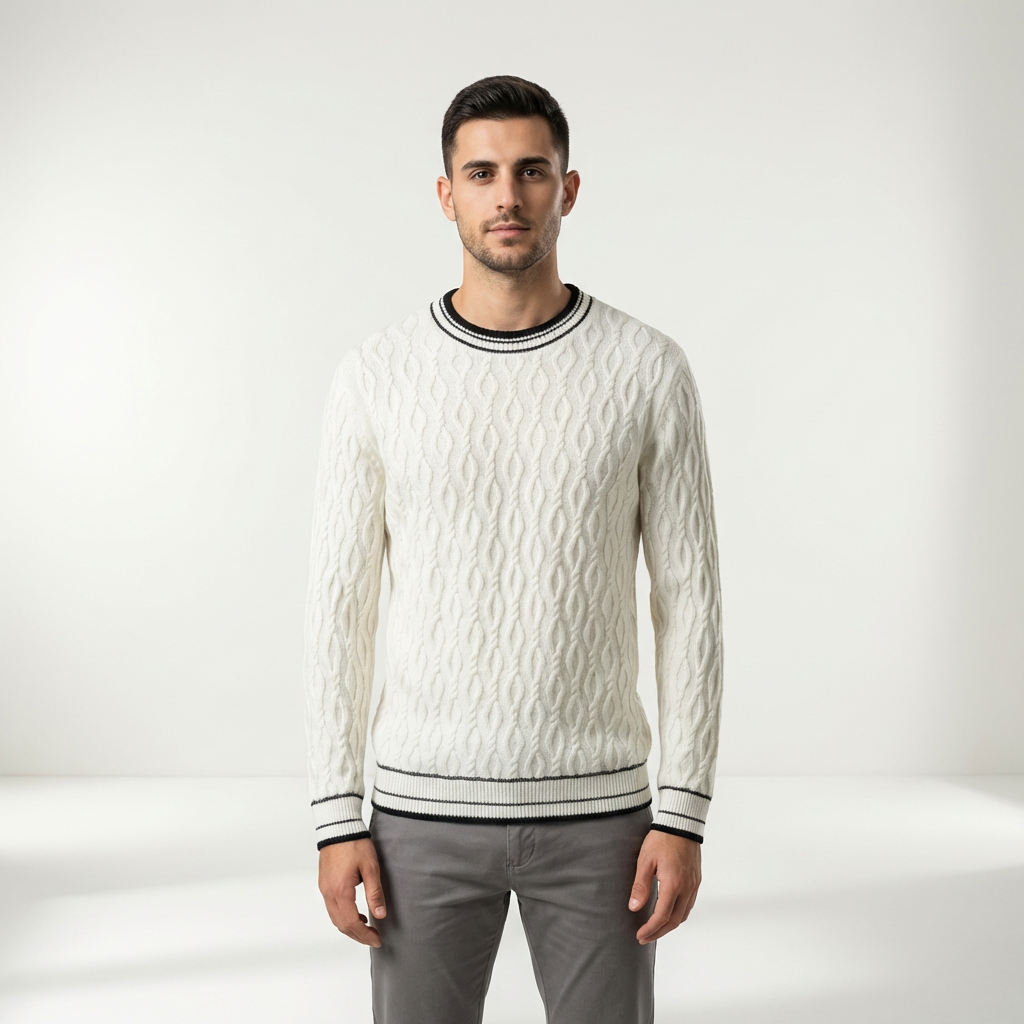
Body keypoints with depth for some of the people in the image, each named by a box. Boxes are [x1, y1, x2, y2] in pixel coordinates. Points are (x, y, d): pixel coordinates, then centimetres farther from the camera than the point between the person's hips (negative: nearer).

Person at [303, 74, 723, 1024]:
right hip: (424, 807, 1)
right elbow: (339, 603, -1)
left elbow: (688, 598, -2)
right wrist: (335, 817, -4)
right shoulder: (375, 375, -3)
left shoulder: (649, 369, -4)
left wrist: (684, 813, -6)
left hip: (596, 808, 0)